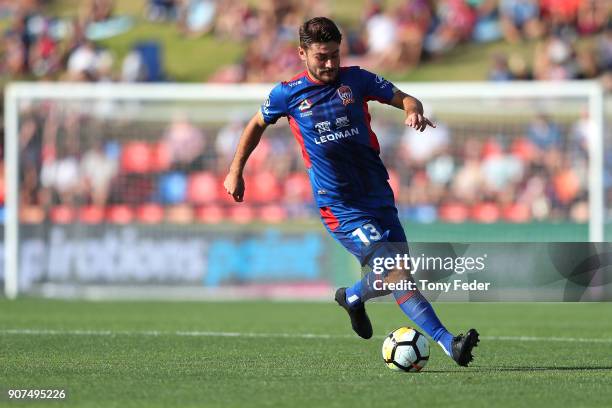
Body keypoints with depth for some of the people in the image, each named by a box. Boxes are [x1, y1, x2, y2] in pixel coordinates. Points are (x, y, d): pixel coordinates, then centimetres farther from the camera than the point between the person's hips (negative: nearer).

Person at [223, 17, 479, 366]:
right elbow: (257, 124, 17)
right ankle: (448, 342, -24)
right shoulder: (288, 94, 0)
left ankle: (352, 297, 39)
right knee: (397, 274, -18)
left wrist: (414, 111, -18)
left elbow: (403, 98, 6)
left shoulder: (356, 80, 3)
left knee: (395, 278, 6)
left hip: (379, 195, 4)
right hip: (340, 207, -4)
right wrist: (236, 172, 20)